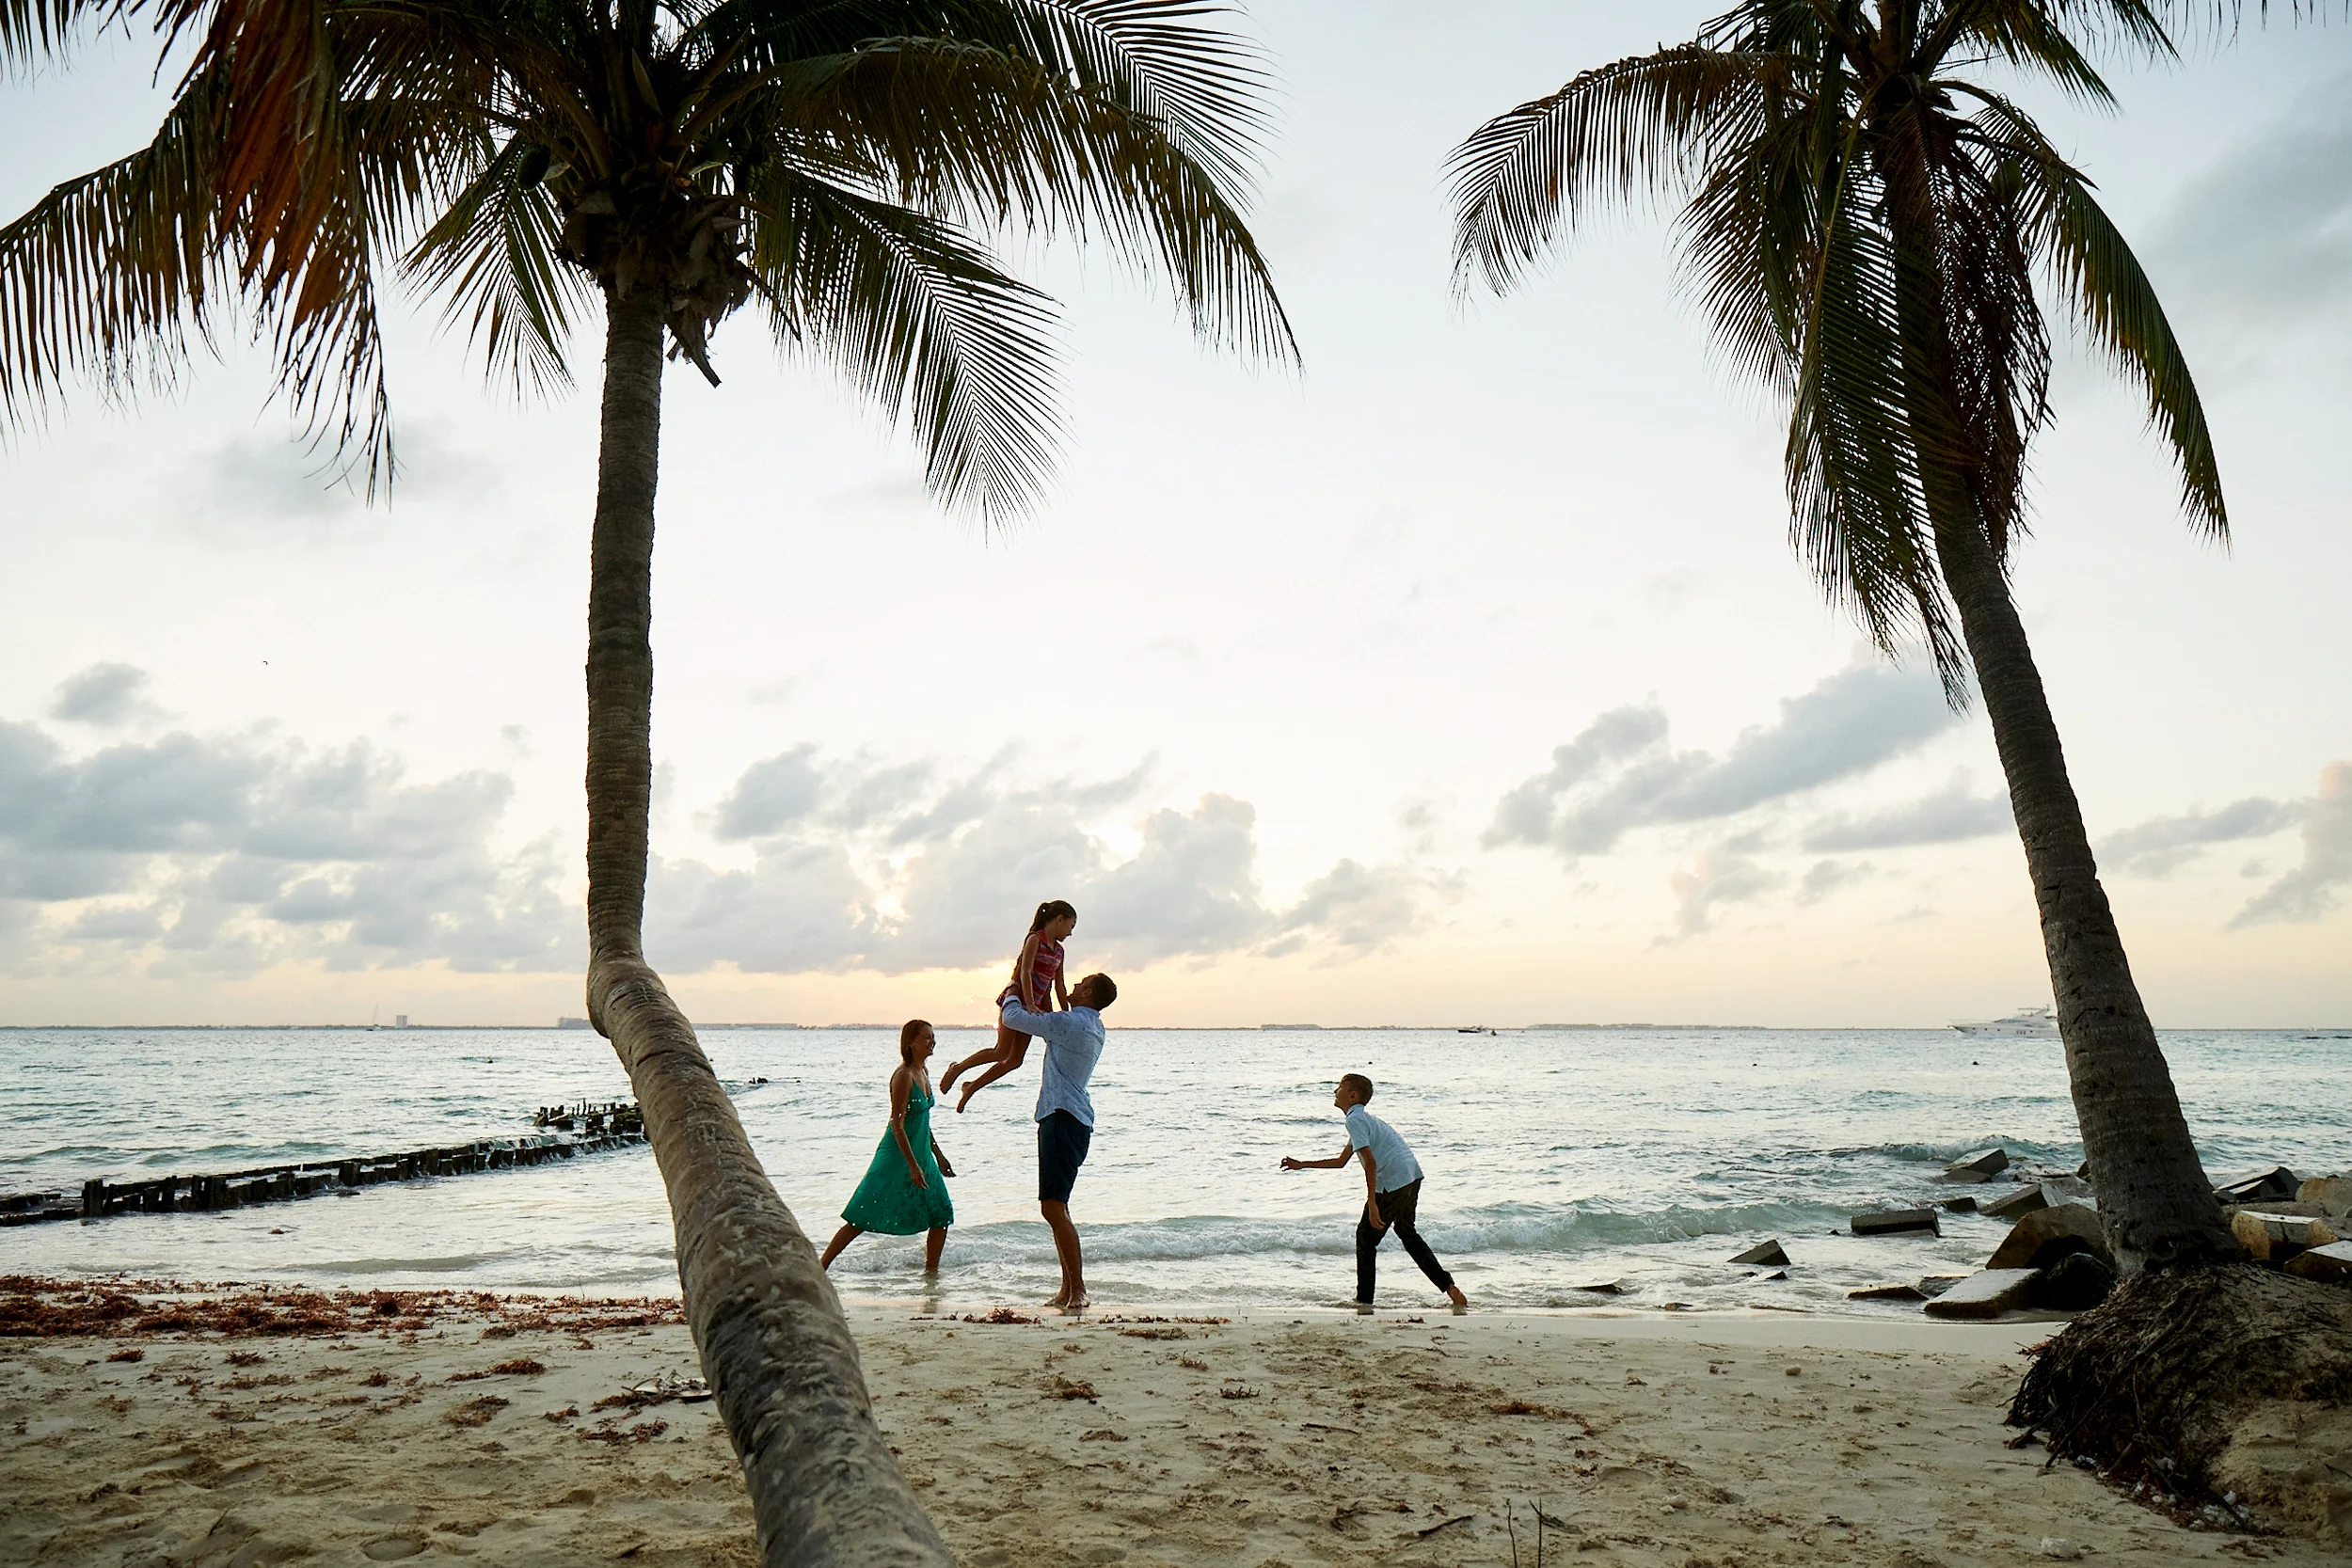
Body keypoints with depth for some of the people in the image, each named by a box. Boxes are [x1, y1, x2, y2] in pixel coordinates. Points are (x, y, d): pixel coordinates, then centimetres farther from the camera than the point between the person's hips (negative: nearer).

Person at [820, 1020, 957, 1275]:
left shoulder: (923, 1072, 8)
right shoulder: (903, 1076, -18)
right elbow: (897, 1125, -21)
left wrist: (938, 1155, 23)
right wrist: (913, 1166, -22)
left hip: (921, 1155, 8)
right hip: (897, 1156, -8)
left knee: (942, 1215, 6)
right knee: (863, 1218, -4)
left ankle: (931, 1271, 18)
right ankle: (821, 1265, 5)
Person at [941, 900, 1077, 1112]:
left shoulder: (1058, 951, 16)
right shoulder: (1035, 939, -7)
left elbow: (1059, 988, 17)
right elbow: (1025, 972, -18)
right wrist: (1030, 1005, -29)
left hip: (1035, 1006, 8)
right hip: (1016, 997, -8)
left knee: (1015, 1060, 5)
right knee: (1001, 1053, -15)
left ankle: (972, 1087, 17)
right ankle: (957, 1069, 2)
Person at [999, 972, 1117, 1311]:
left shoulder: (1072, 1023, -14)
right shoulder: (1092, 1027, 17)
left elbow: (1013, 1018, -6)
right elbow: (1046, 1025, 37)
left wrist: (1011, 996, 14)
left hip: (1063, 1119, -10)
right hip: (1068, 1119, 10)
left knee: (1053, 1207, -13)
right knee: (1056, 1207, 14)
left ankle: (1077, 1289, -13)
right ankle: (1068, 1288, 18)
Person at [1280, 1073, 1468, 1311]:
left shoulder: (1355, 1120, -9)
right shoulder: (1362, 1118, 23)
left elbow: (1370, 1161, -21)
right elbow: (1341, 1161, 30)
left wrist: (1372, 1203, -21)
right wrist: (1302, 1165, 30)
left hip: (1392, 1184, -10)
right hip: (1411, 1178, 10)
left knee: (1366, 1236, 4)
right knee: (1406, 1232, 25)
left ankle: (1364, 1302, 11)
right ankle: (1450, 1288, 24)